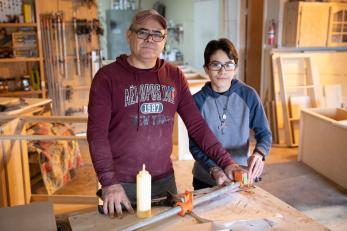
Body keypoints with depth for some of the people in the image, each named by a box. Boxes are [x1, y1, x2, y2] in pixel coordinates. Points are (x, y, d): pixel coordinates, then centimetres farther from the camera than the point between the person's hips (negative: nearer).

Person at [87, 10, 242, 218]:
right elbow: (97, 132, -13)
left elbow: (197, 125, 2)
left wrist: (226, 162, -6)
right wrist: (109, 183, -22)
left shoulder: (175, 76, 4)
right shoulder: (108, 76, -7)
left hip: (164, 179, 4)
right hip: (123, 184, -3)